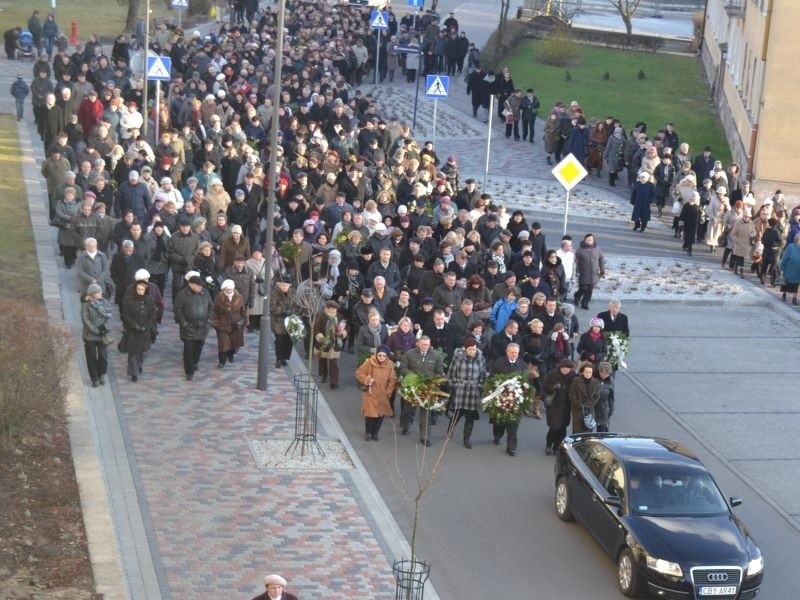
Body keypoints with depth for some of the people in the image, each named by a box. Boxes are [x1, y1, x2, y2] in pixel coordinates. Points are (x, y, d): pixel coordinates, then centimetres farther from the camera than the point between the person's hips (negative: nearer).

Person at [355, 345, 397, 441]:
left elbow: (392, 380, 2)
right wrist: (367, 379, -19)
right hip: (370, 393, -3)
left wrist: (388, 392, -4)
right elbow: (358, 373, -6)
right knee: (370, 414, -10)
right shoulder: (369, 362, -12)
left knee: (381, 414, 4)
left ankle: (375, 433, 25)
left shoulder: (389, 365, -5)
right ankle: (368, 433, 13)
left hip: (382, 395, 3)